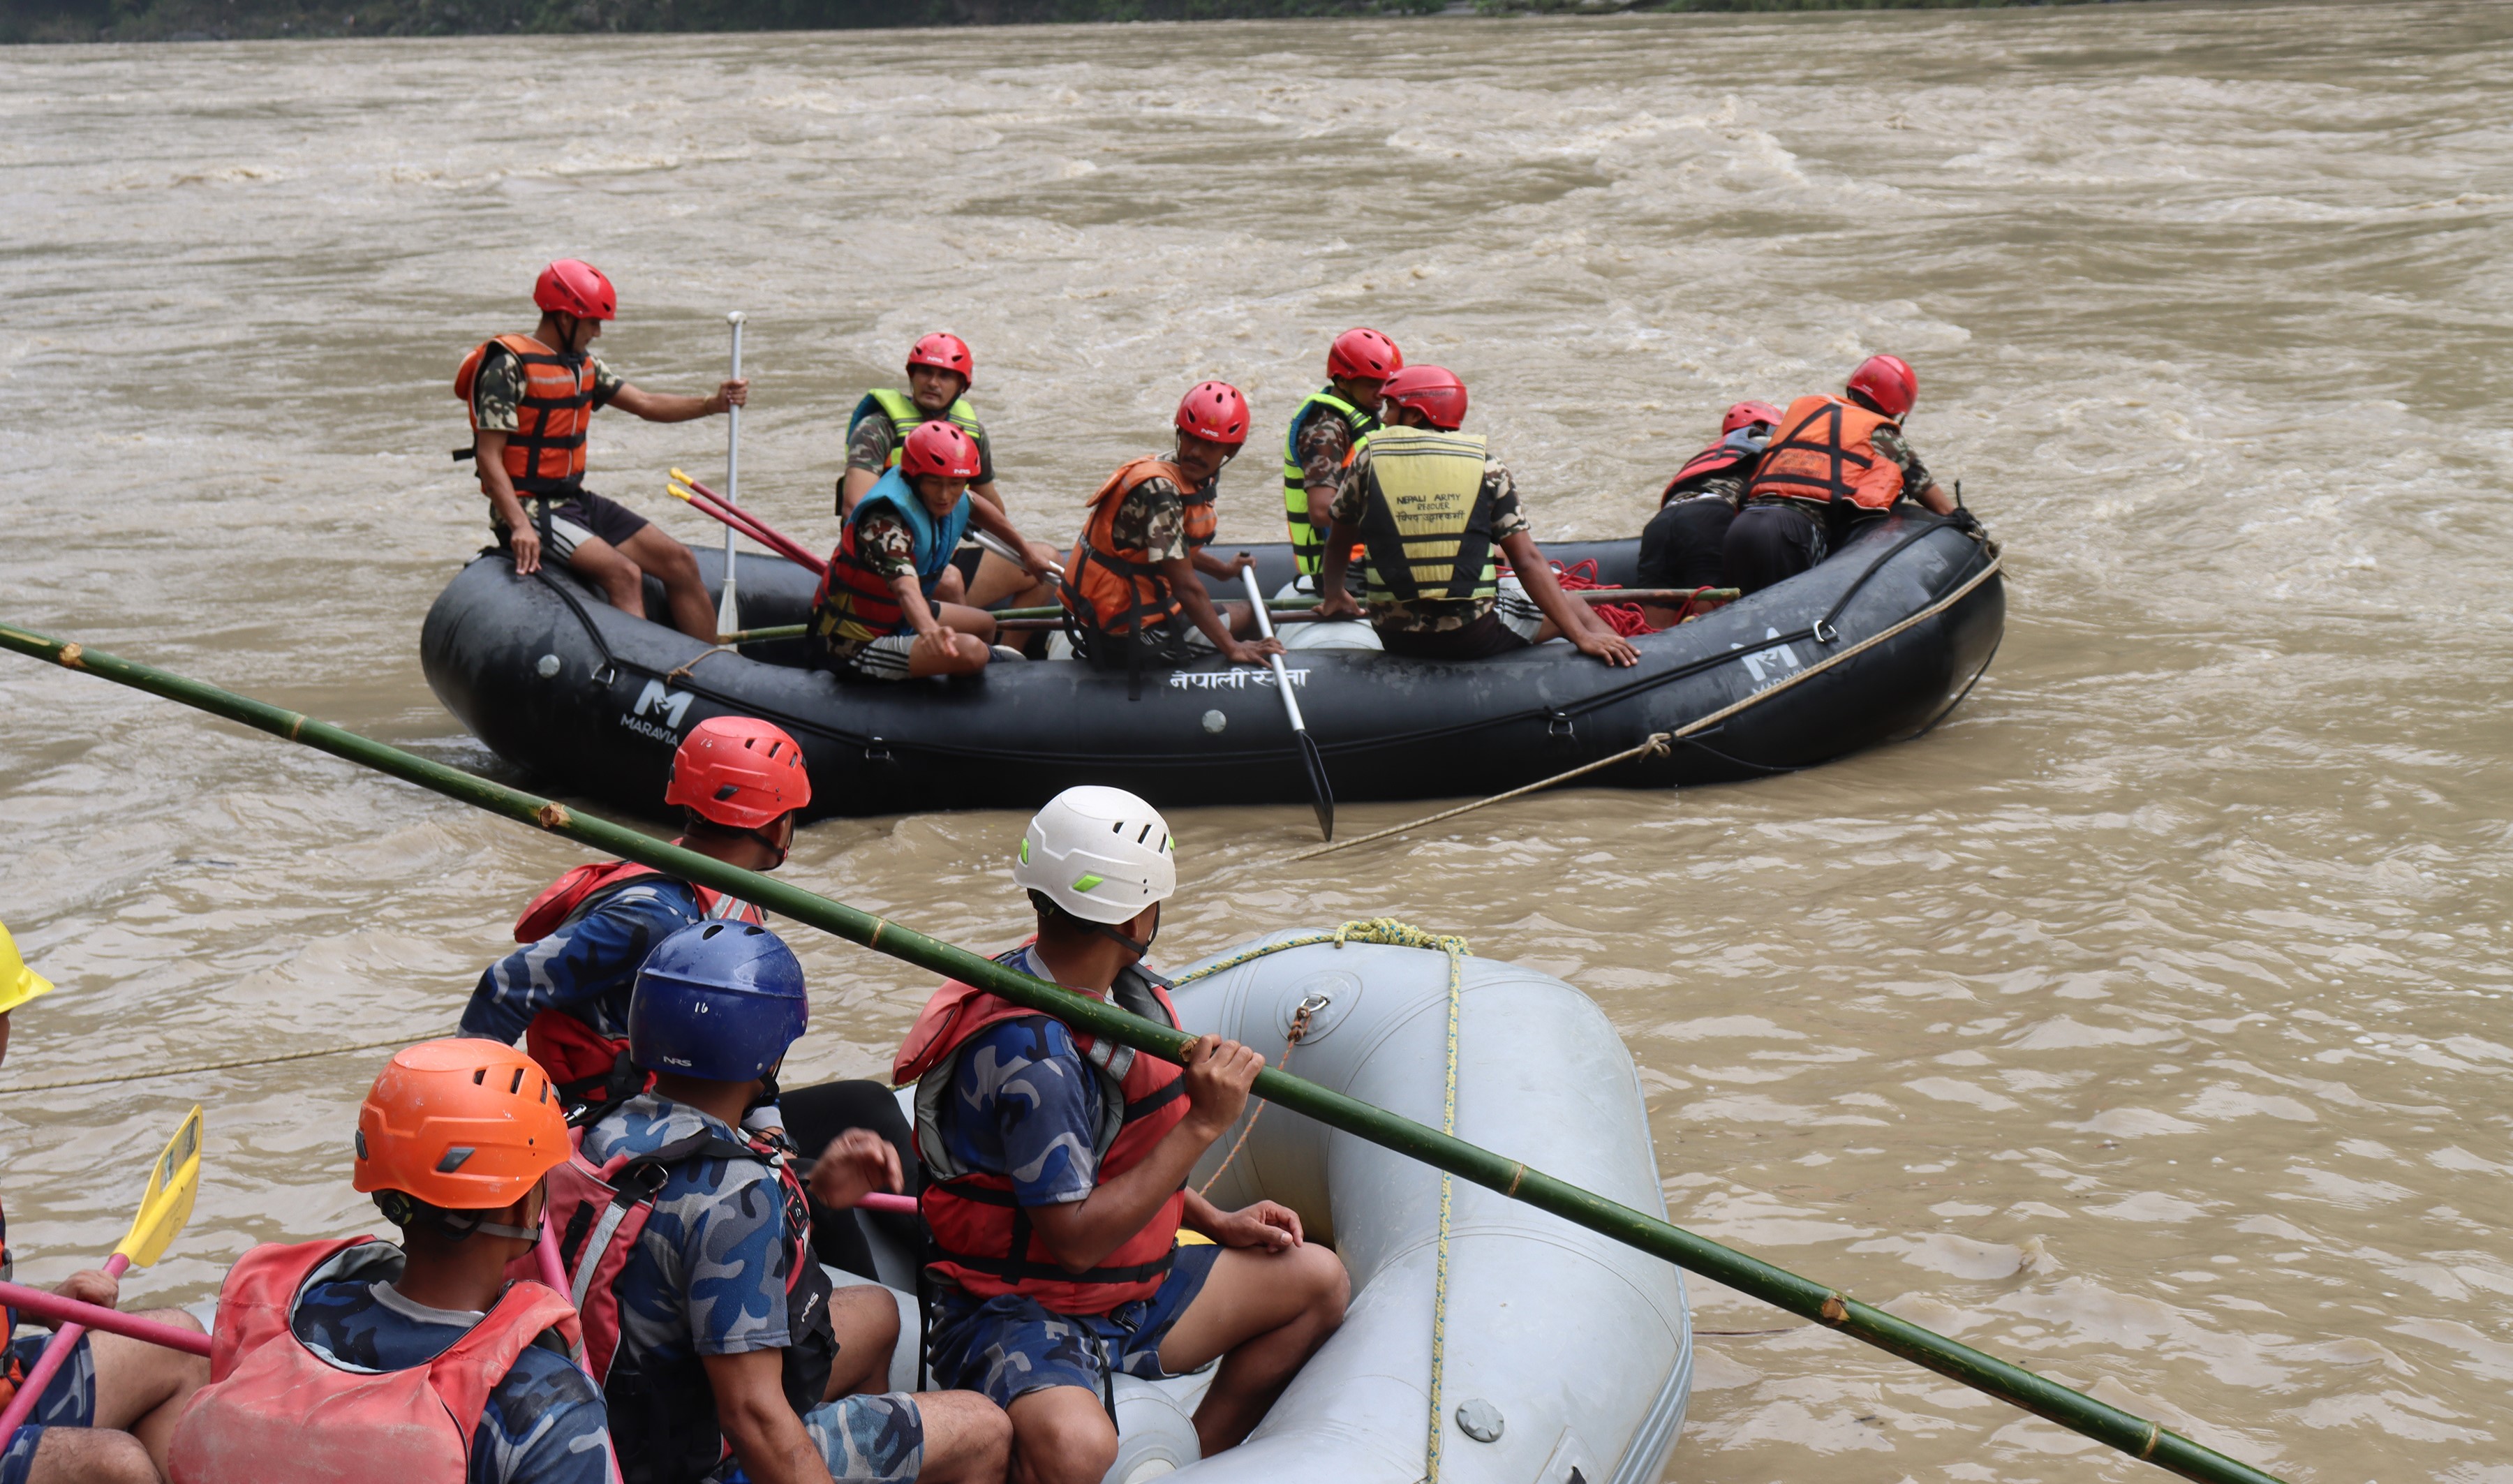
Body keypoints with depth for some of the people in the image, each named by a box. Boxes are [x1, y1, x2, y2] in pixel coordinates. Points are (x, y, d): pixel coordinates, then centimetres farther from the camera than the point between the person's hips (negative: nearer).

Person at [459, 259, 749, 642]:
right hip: (528, 507, -9)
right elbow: (489, 457, -19)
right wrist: (519, 527, -30)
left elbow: (645, 404, 9)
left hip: (575, 500, 9)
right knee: (624, 574, -27)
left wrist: (713, 404, -7)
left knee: (680, 562, 1)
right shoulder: (511, 366, -14)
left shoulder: (582, 363, 13)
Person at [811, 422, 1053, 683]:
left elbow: (977, 507, 23)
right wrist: (930, 631, -67)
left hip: (893, 617, 10)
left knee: (985, 624, 24)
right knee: (971, 651, -27)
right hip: (854, 648, -10)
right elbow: (906, 588, -48)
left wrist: (1028, 552, 34)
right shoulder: (886, 522, -30)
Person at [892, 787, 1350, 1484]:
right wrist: (1202, 1123, -26)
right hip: (1017, 1315, -10)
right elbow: (1077, 1239, -27)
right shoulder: (1025, 1051, -27)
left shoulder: (1122, 994, 4)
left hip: (1129, 1295, 10)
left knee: (1317, 1279, 16)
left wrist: (1217, 1223, 9)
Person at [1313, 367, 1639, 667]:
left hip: (1397, 640, 2)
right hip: (1474, 637, -2)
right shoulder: (1483, 463, 0)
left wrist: (1334, 597, 37)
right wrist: (1583, 637, -6)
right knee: (1575, 610, 18)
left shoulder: (1370, 457, 3)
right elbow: (1527, 561, -6)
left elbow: (1339, 541, 18)